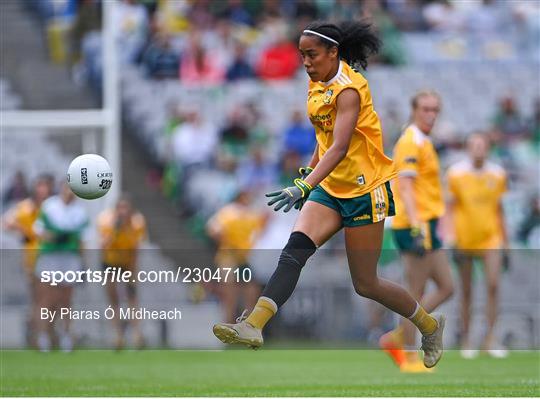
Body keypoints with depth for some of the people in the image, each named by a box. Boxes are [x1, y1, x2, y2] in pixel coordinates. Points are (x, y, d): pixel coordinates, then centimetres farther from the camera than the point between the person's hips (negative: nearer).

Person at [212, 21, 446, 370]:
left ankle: (430, 325, 23)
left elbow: (339, 147, -32)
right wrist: (307, 173, 22)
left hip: (364, 190, -7)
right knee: (295, 249, -17)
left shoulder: (348, 89, -20)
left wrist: (303, 186, -42)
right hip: (331, 188, 7)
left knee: (365, 284, 1)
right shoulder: (319, 85, 6)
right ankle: (254, 326, -29)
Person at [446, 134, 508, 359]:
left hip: (491, 237, 2)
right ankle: (466, 341, 15)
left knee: (493, 285, -12)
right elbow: (451, 207, 1)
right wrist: (451, 234, -8)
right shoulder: (457, 174, -3)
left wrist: (505, 238, 17)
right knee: (467, 291, 4)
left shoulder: (497, 174, 5)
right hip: (465, 237, -2)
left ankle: (489, 340, -7)